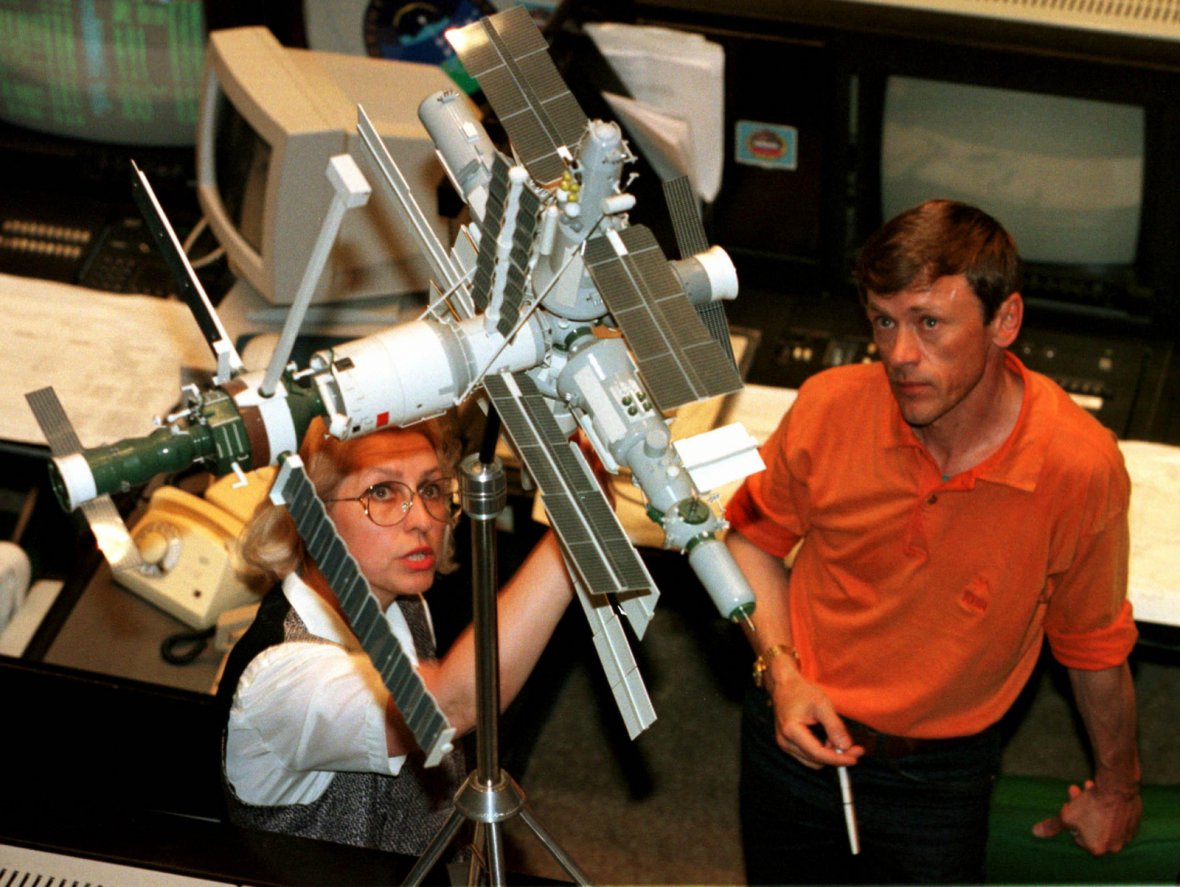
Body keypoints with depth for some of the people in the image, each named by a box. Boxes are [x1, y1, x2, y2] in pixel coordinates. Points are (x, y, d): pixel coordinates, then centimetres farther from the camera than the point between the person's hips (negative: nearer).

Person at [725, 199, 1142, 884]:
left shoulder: (1081, 468, -23)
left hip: (940, 775, -2)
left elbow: (1094, 644, -5)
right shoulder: (829, 407, -18)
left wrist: (1117, 786, 9)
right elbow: (756, 537, 3)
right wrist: (781, 669, -11)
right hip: (799, 739, 2)